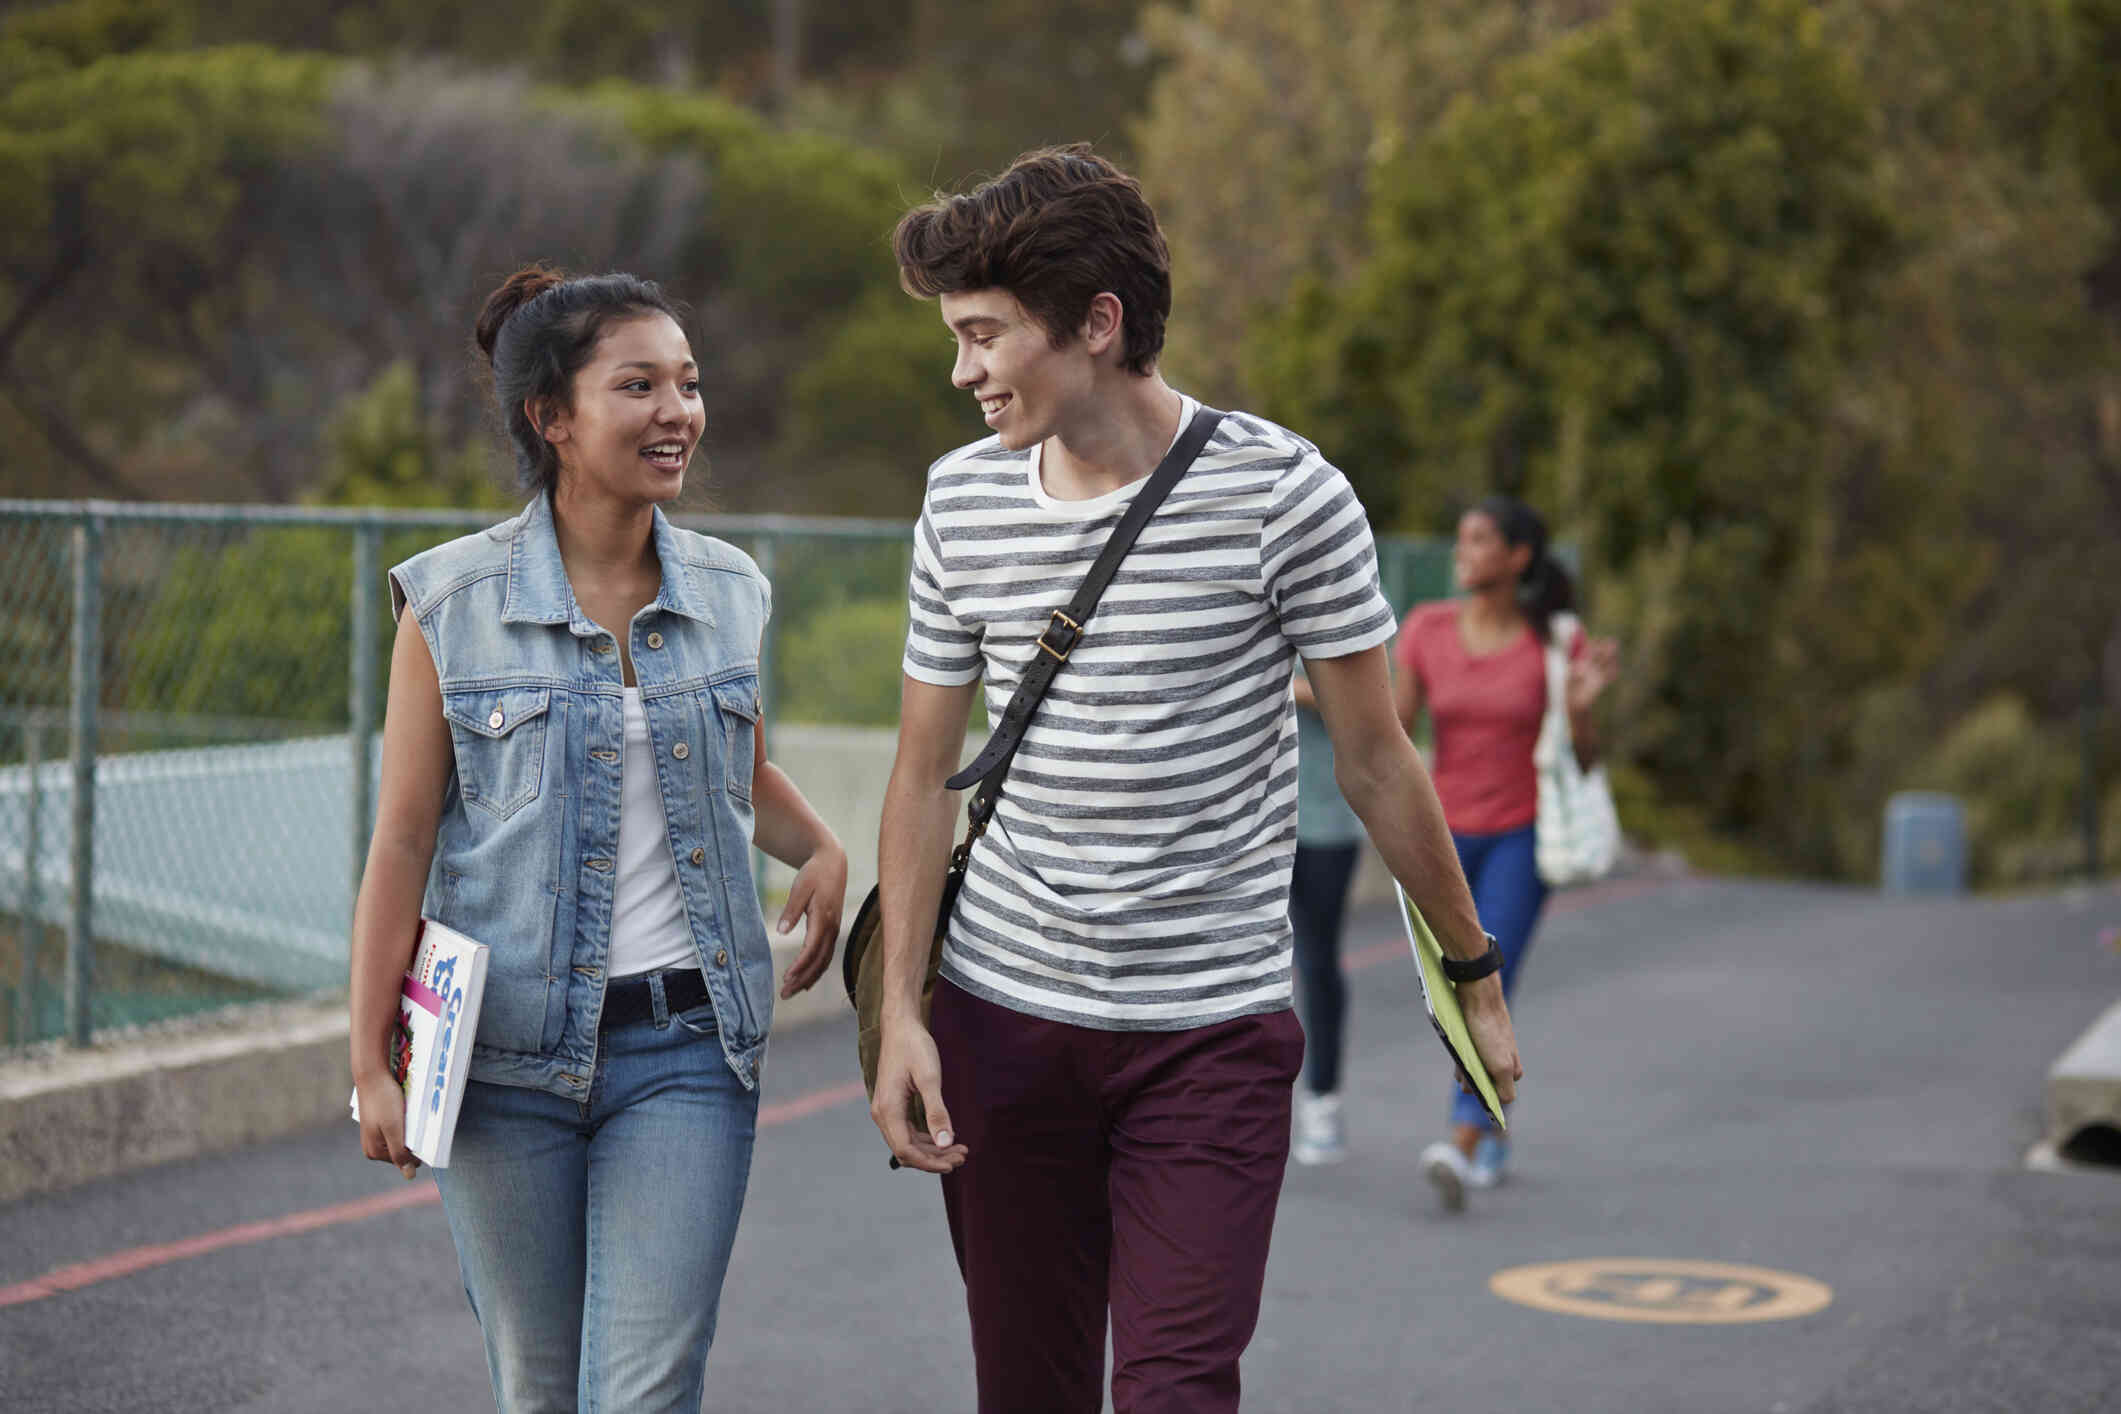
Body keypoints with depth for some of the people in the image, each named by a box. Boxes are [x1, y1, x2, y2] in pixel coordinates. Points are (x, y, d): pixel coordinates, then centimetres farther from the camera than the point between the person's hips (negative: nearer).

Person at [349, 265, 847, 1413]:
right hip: (507, 1054, -2)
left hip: (686, 1044, 2)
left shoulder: (729, 593, 6)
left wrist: (821, 848, 4)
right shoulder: (452, 605, -5)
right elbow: (402, 838, -3)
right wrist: (370, 1062, -4)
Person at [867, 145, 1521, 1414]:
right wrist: (901, 1010, 1)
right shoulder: (963, 501, 3)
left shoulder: (1283, 493, -9)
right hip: (1003, 1017, 4)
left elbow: (1376, 761, 0)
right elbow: (926, 772, 9)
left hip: (1217, 1028, -3)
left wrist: (1474, 975, 8)